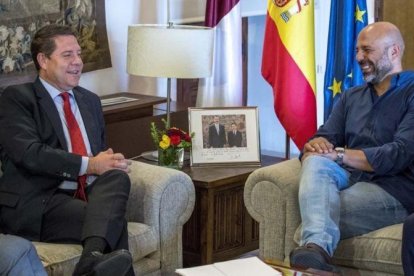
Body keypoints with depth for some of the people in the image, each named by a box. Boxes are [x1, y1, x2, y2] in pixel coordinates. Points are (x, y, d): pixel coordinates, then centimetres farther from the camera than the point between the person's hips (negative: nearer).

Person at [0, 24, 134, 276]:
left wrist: (111, 163, -1)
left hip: (89, 196, 6)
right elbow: (29, 154, -13)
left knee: (117, 177, -31)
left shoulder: (90, 100, 24)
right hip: (35, 205, -6)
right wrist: (88, 165, -16)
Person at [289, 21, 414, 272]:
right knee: (316, 163, -32)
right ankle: (317, 246, -53)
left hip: (394, 189, -5)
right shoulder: (351, 97, 22)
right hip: (351, 179, 5)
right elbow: (325, 138, 11)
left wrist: (339, 154, -12)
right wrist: (316, 145, -16)